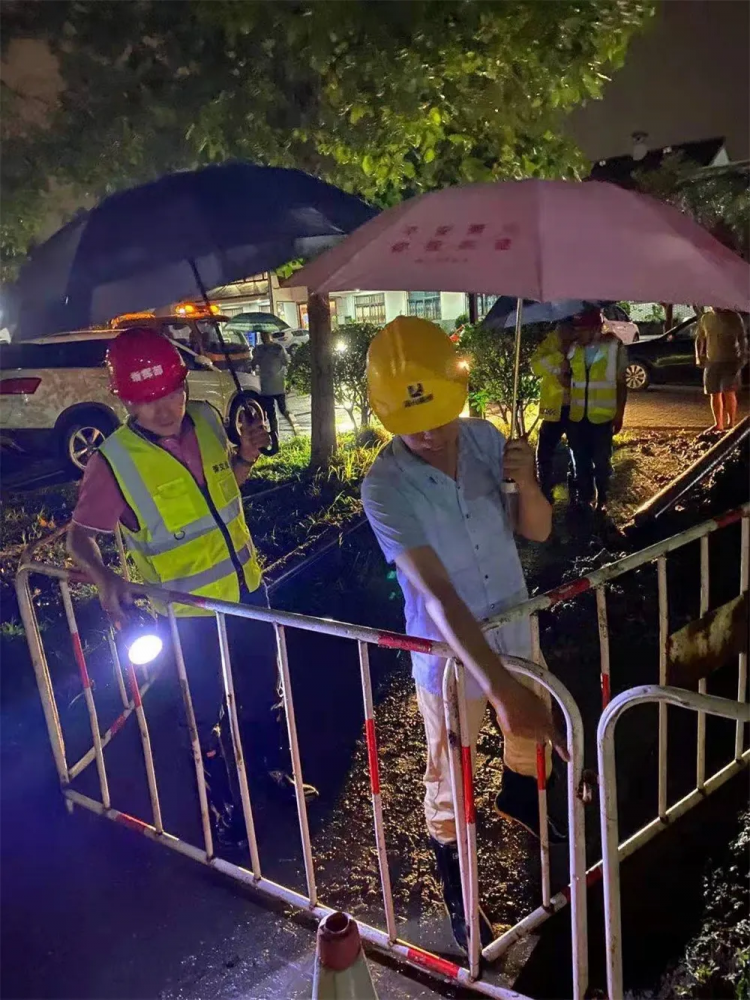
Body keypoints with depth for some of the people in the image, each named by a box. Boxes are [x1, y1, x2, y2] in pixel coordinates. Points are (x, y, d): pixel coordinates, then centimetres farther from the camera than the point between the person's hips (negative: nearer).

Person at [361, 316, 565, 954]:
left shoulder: (485, 439, -13)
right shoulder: (385, 488, -28)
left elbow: (538, 531, -8)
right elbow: (437, 595, -36)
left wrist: (527, 483, -31)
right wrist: (503, 689, -43)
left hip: (515, 627, 5)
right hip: (450, 653, -5)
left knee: (530, 732, 29)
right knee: (449, 781, 14)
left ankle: (518, 798, 63)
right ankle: (456, 891, 43)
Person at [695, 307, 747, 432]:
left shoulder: (733, 318, -5)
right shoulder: (705, 318, 6)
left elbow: (742, 339, -3)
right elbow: (700, 339, 16)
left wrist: (742, 358, -12)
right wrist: (698, 356, 3)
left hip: (730, 361, -4)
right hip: (711, 362, 4)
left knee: (729, 392, -10)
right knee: (714, 394, 5)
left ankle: (731, 423, -2)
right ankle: (718, 424, 14)